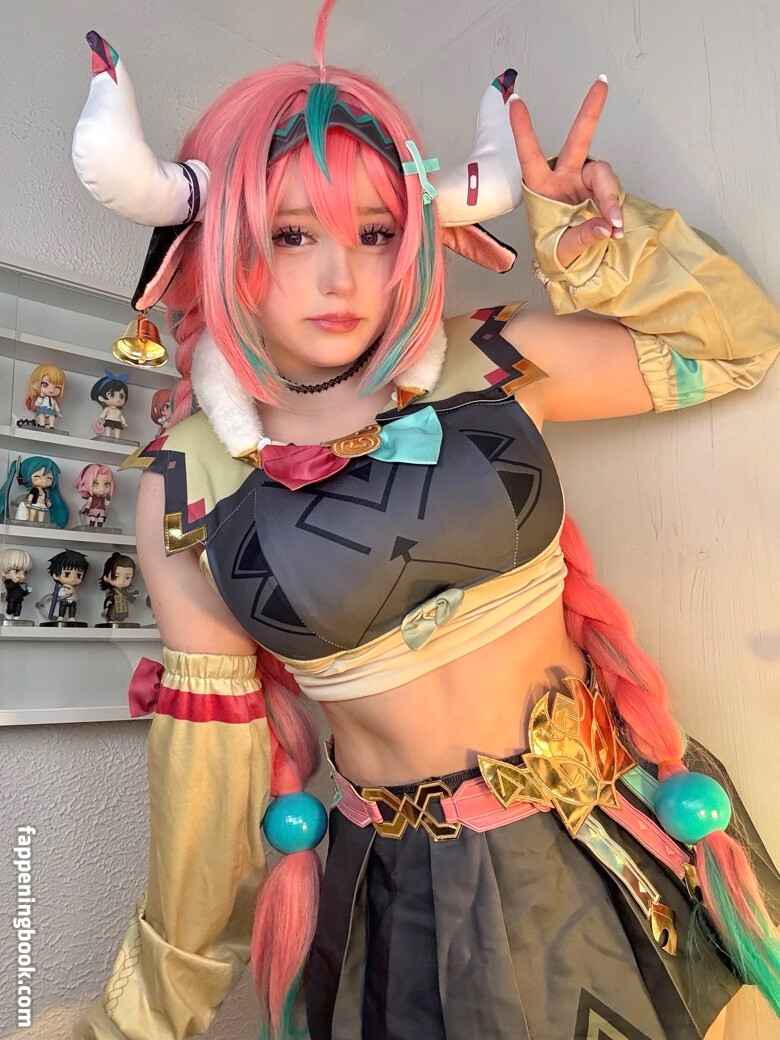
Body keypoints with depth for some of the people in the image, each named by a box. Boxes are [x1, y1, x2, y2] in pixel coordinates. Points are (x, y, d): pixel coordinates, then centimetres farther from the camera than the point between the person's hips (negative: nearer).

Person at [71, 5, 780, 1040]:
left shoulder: (486, 368, -10)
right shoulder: (188, 486, -10)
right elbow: (209, 753, -1)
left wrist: (585, 228, -13)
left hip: (616, 842, 2)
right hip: (403, 900, 0)